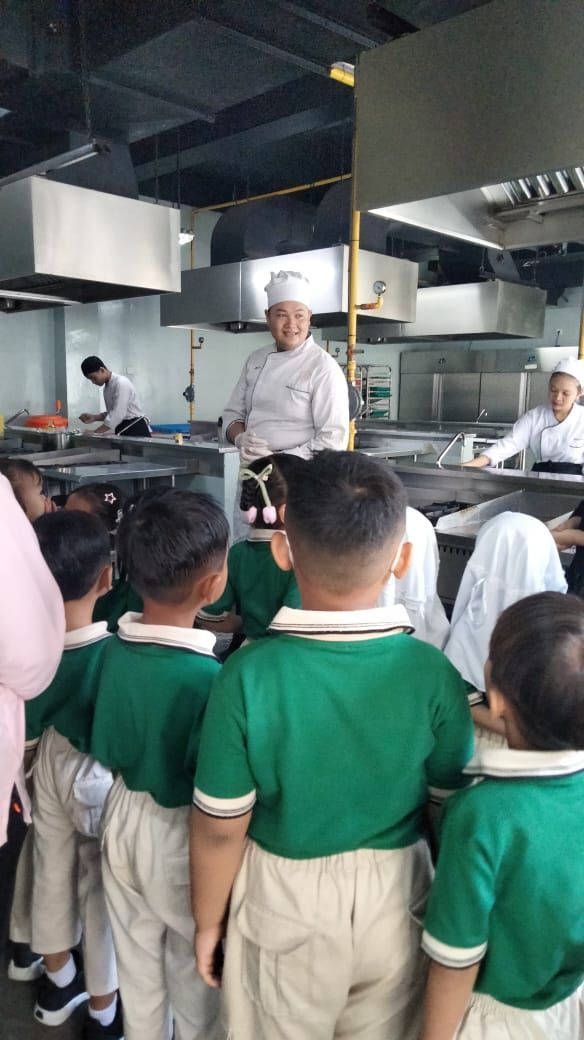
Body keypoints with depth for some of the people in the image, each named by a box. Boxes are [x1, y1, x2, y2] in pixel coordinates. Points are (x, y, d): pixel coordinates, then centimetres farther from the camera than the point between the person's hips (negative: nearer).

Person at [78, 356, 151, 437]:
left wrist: (94, 433, -22)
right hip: (123, 431, 9)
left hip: (137, 430, -8)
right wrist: (94, 417, 2)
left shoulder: (121, 383, -16)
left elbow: (118, 414, -23)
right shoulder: (107, 388, 12)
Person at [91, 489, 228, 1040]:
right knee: (193, 967, 23)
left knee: (136, 960, 27)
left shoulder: (114, 649, -13)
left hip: (122, 816, 5)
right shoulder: (208, 676, -32)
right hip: (179, 831, -5)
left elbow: (105, 751, 1)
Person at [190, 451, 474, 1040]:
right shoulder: (433, 675, -20)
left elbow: (219, 829, -15)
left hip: (285, 903, -1)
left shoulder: (247, 675, -25)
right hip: (395, 898, 2)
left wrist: (207, 920, 4)